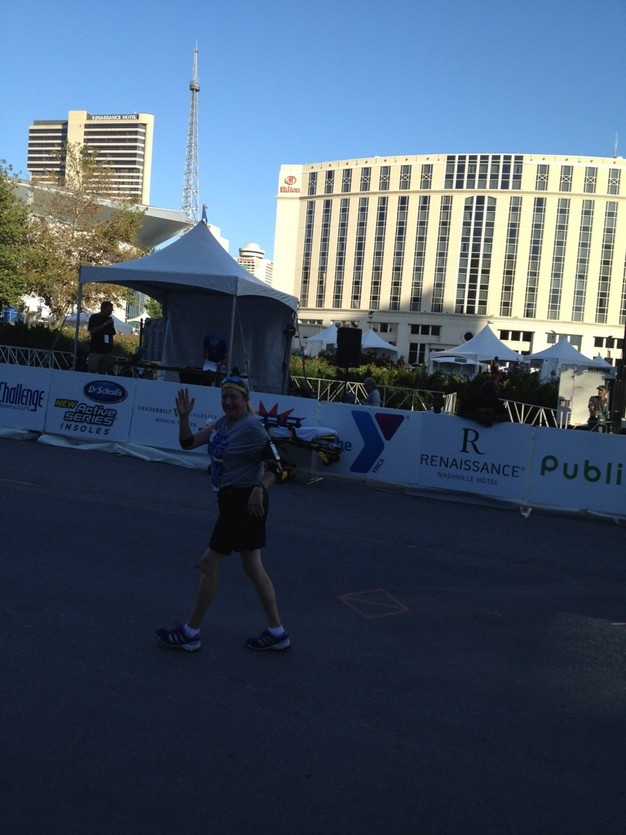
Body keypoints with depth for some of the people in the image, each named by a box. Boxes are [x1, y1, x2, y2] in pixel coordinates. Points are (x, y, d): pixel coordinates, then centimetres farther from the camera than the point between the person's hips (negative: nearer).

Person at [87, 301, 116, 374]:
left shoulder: (109, 319, 14)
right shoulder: (94, 317, 0)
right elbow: (92, 331, -13)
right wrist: (105, 324, -17)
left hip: (107, 351, 5)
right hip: (95, 351, -5)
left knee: (103, 373, 4)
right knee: (92, 373, -4)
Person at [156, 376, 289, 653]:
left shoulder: (251, 428, -16)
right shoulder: (222, 423, 9)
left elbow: (275, 467, -17)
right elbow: (188, 442, 9)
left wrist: (259, 489, -32)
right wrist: (183, 416, -5)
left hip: (245, 502, -9)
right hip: (232, 501, 9)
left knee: (209, 563, 0)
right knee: (253, 566, 12)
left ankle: (190, 633, 13)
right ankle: (276, 633, 21)